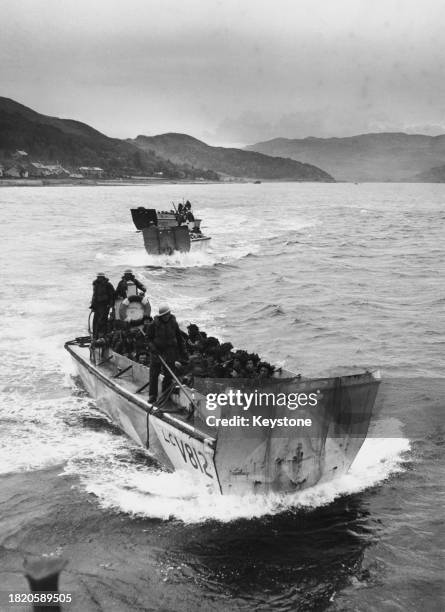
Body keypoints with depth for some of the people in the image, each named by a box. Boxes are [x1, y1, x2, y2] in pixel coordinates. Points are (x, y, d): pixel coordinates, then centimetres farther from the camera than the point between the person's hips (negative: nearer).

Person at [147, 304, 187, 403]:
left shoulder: (174, 323, 1)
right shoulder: (155, 324, -5)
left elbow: (179, 339, 10)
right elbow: (149, 338, 1)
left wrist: (183, 352, 9)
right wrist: (153, 348, -14)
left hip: (170, 353, 1)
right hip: (157, 352, -1)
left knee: (169, 375, 2)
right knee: (153, 375, 1)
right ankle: (152, 395, 11)